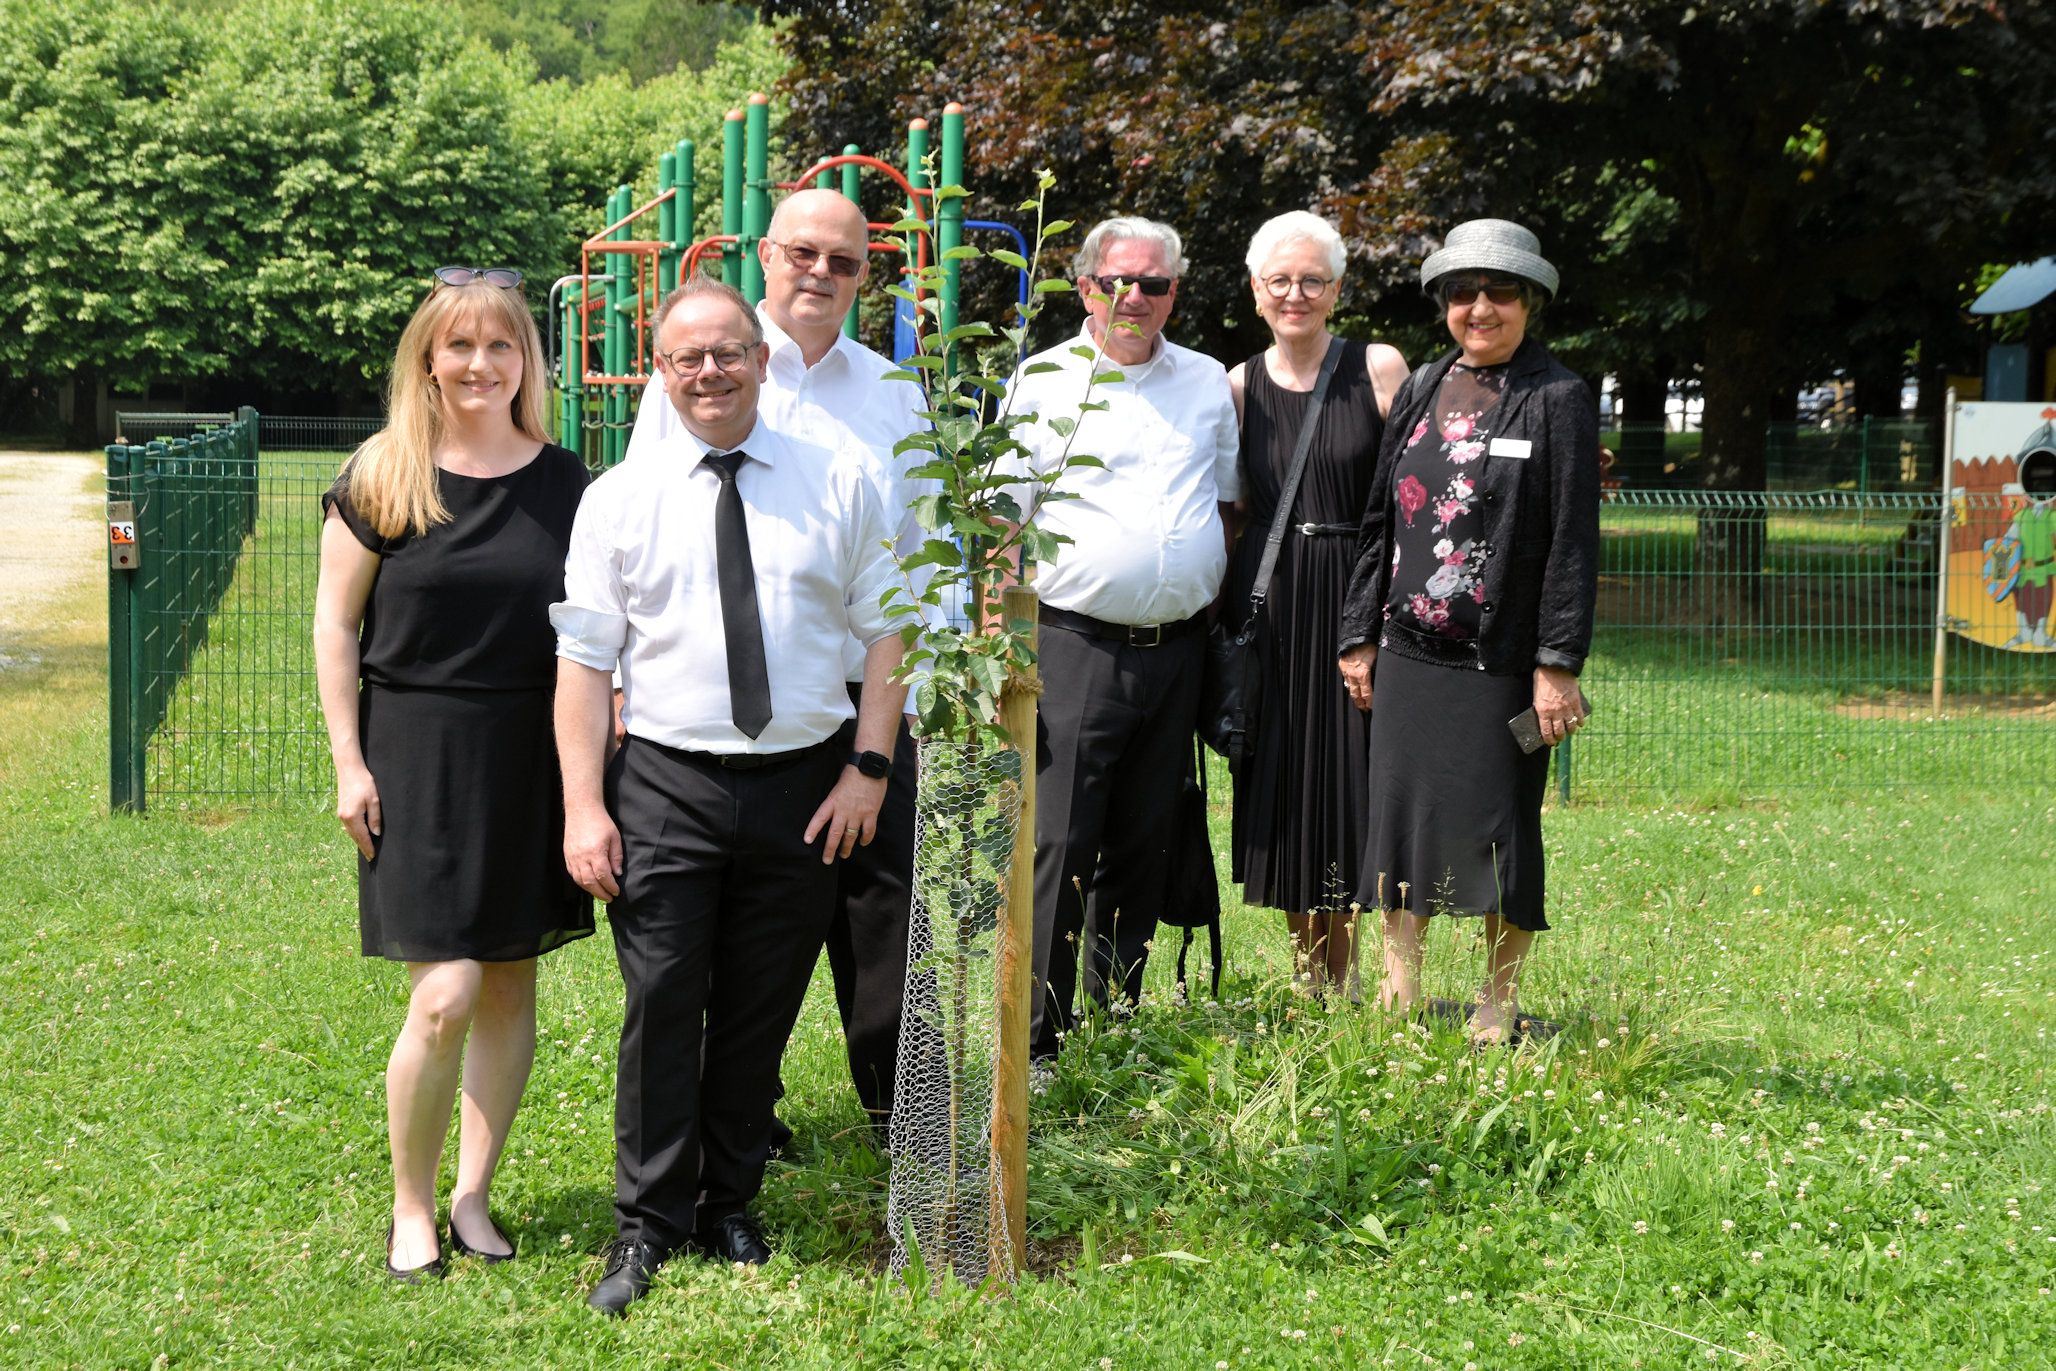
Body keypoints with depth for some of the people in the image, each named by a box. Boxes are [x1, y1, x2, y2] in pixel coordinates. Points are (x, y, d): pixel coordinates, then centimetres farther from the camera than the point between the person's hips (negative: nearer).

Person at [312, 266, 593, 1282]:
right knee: (446, 998, -8)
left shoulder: (564, 483, 5)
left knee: (511, 988, 7)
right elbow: (335, 626, 1)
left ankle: (473, 1198, 22)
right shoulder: (379, 481, -2)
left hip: (533, 758, 3)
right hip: (418, 753, -3)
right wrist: (349, 763, -5)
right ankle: (410, 1212, 10)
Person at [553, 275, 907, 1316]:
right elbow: (584, 661, 0)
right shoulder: (618, 500, 3)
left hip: (803, 787, 1)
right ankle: (647, 1228, 8)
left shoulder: (838, 483, 5)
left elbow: (887, 631, 6)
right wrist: (583, 807, -7)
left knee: (762, 1012, 10)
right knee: (662, 1007, -4)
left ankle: (730, 1207, 25)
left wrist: (867, 769, -3)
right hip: (665, 786, -1)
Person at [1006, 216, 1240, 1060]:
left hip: (1177, 647, 4)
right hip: (1076, 642, -4)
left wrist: (1221, 617, 14)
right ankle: (1033, 1044, -5)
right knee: (1057, 845, -9)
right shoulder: (1042, 382, 1)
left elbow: (1228, 504, 23)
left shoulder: (1208, 383, 12)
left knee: (1144, 848, 10)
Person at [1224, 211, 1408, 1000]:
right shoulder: (1237, 389, 7)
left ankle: (1347, 982, 9)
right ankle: (1312, 979, 16)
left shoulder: (1379, 370, 0)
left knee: (1349, 781, -1)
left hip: (1357, 597, -2)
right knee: (1283, 785, 5)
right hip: (1267, 605, 3)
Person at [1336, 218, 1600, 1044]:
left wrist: (1558, 665, -12)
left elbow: (1573, 543, -7)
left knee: (1497, 829, 2)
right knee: (1398, 821, 5)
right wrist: (1358, 635, 10)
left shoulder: (1557, 400, -3)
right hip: (1409, 655, 4)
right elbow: (1379, 522, 15)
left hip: (1501, 661, -4)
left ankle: (1498, 1008, 15)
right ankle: (1398, 999, 16)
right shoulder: (1421, 390, 12)